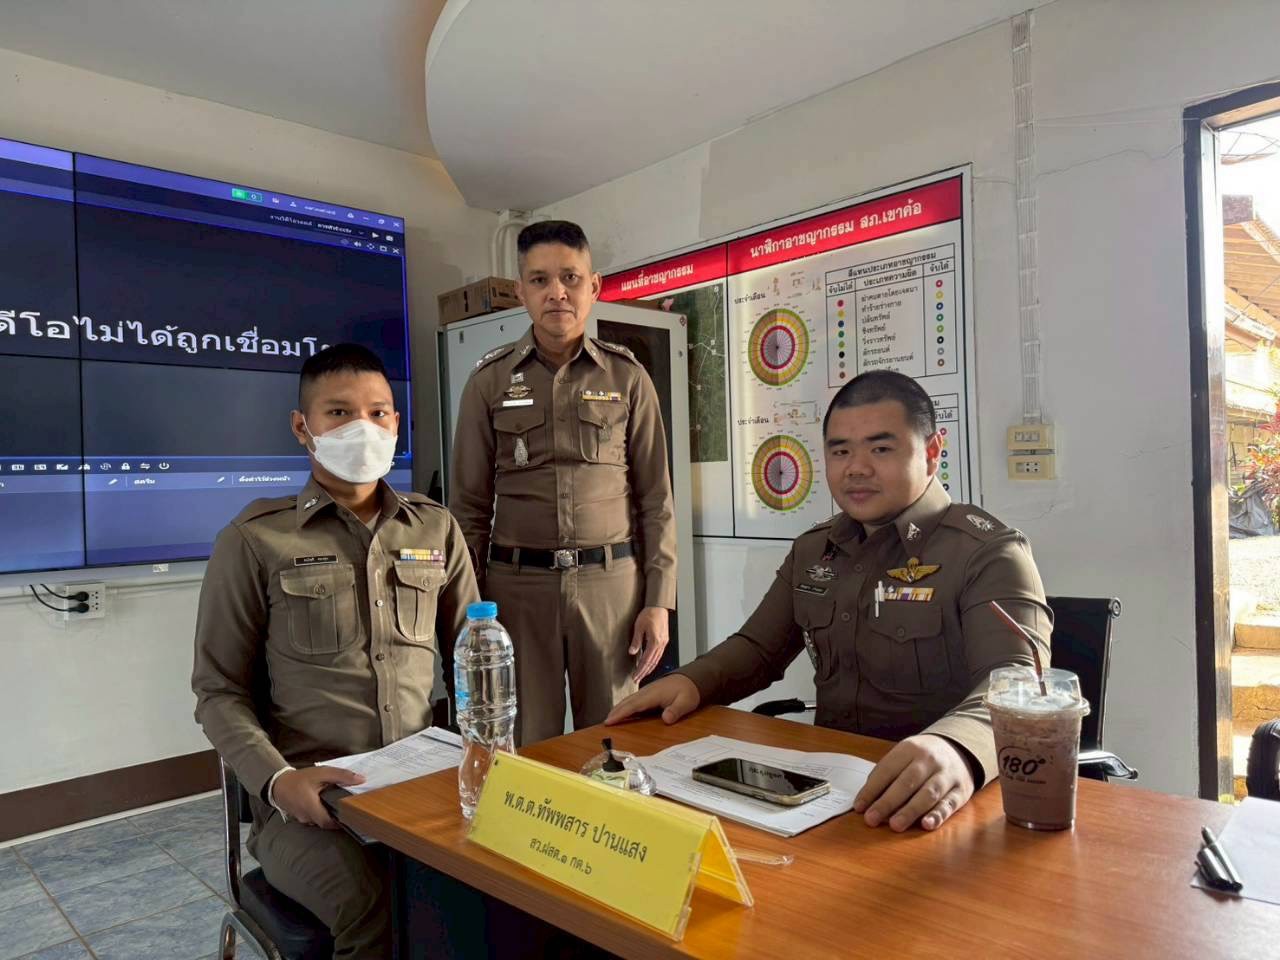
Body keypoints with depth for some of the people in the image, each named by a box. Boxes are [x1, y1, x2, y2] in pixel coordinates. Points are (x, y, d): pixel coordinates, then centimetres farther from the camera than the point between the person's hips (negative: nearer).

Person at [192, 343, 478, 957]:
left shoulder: (437, 530, 10)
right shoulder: (255, 540, -1)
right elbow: (220, 691, 2)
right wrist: (277, 779, -15)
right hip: (307, 798, -3)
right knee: (378, 908, -31)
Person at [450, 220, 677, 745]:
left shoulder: (627, 377, 4)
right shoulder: (489, 381, 3)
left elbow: (655, 498, 4)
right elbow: (471, 505, 6)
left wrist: (658, 601, -1)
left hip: (611, 581, 0)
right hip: (518, 583, 0)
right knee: (526, 747, 9)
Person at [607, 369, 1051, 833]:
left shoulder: (989, 553, -8)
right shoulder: (812, 551, 13)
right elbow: (758, 648, 19)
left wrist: (956, 748, -45)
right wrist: (693, 680, -3)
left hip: (922, 807, -5)